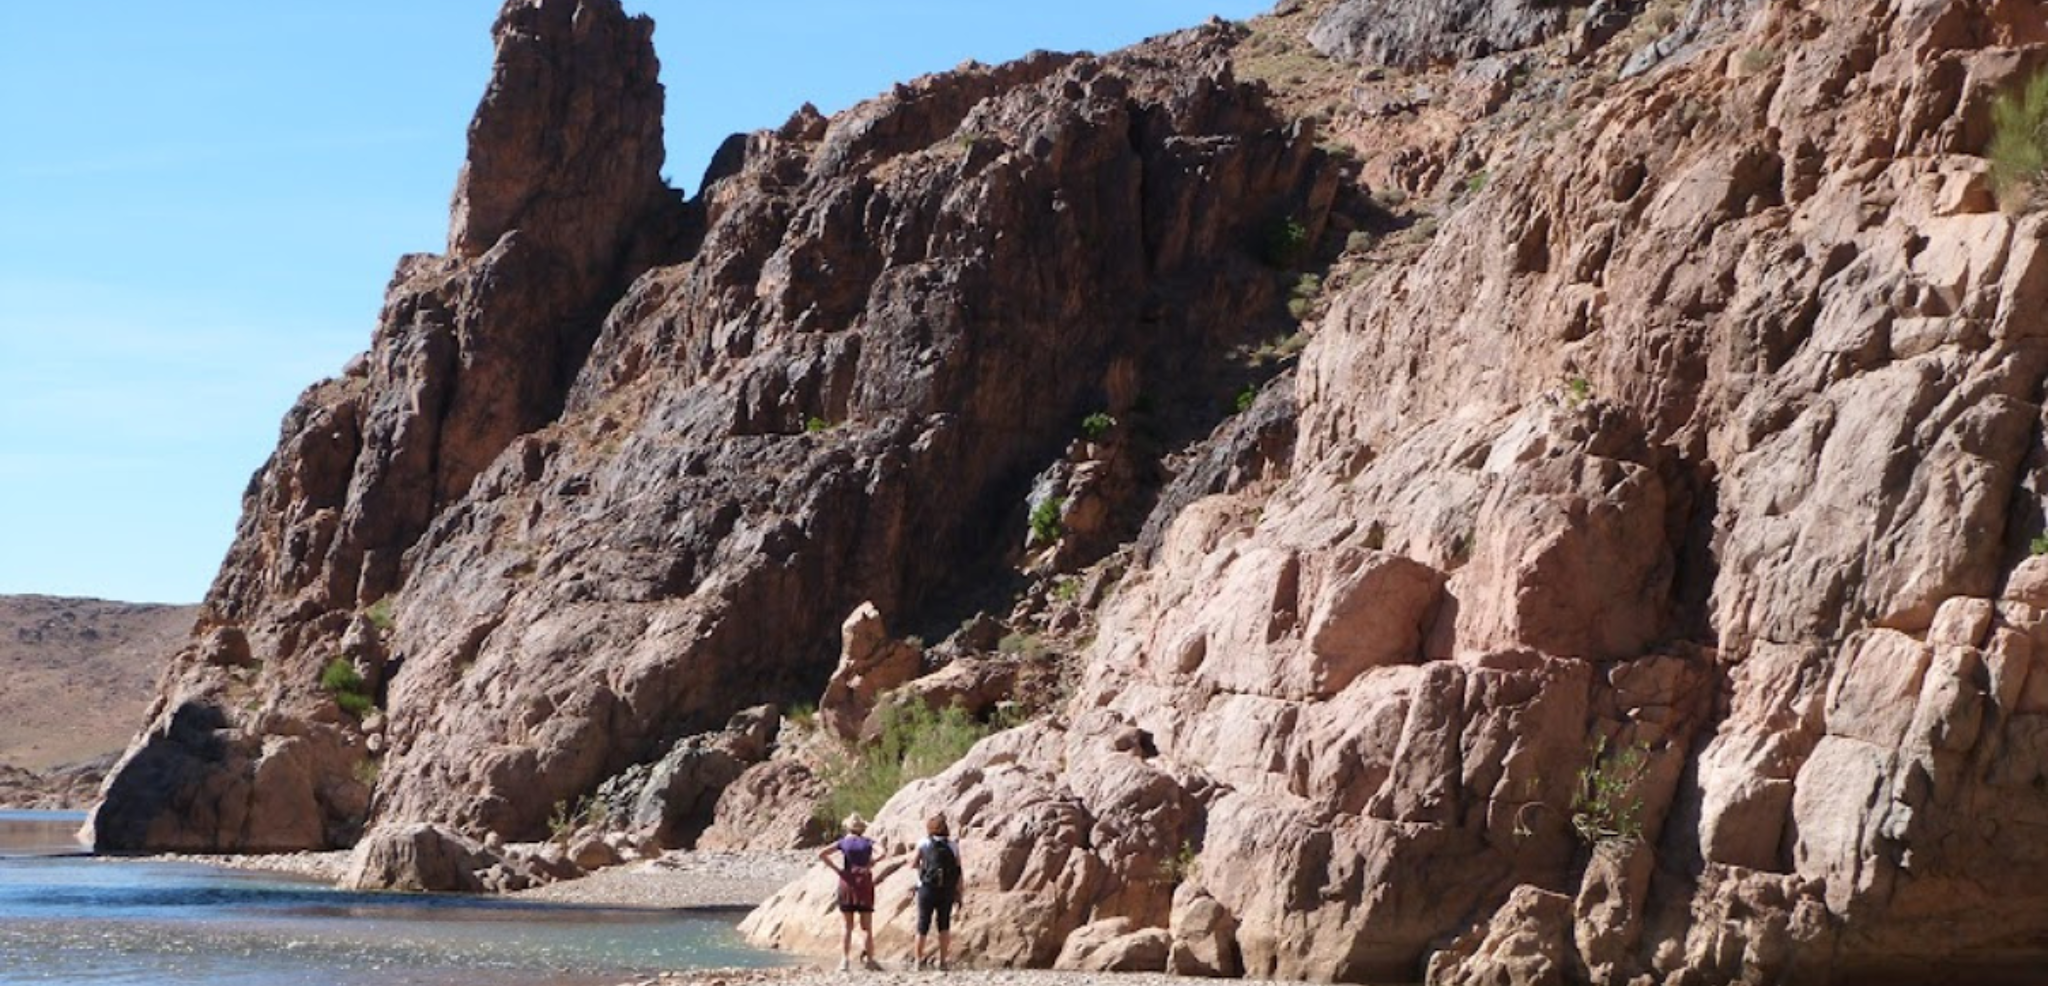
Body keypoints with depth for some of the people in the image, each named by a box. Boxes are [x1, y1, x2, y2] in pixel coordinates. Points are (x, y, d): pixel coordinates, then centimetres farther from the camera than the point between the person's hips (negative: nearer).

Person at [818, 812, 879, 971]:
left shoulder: (844, 842, 2)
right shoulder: (867, 842, 3)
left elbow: (822, 855, -6)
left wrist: (836, 868, -4)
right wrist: (871, 864, -7)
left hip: (847, 883, 0)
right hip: (865, 884, 0)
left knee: (847, 927, 5)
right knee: (866, 927, 6)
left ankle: (845, 960, -2)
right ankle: (869, 959, -1)